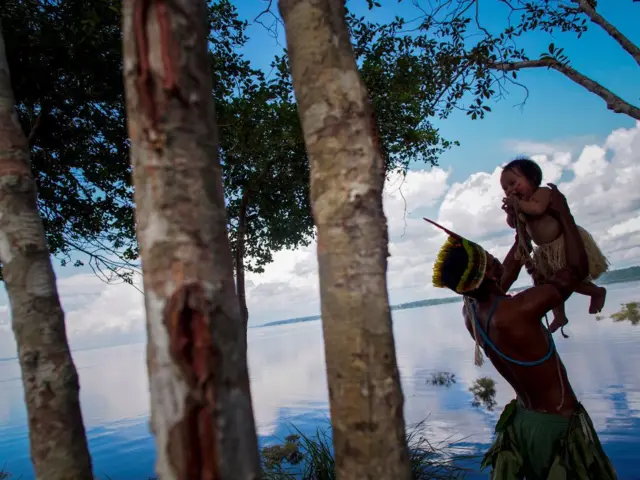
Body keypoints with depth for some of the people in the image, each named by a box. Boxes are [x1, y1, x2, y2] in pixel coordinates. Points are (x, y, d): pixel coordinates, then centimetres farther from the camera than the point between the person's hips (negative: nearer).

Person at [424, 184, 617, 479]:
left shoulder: (470, 312, -6)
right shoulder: (516, 311, -30)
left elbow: (505, 277, 14)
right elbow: (578, 269, -20)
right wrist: (563, 213, -10)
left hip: (523, 420, 8)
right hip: (560, 426, -7)